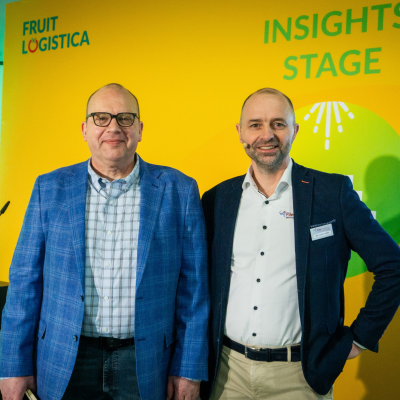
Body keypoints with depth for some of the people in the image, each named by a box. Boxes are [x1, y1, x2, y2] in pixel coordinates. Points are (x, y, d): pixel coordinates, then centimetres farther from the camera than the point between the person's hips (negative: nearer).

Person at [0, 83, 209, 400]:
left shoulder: (179, 190, -4)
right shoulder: (50, 188, 0)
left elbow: (193, 285, -3)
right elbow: (26, 279, 2)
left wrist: (189, 369, -3)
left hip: (145, 364, 0)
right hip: (65, 365, 1)